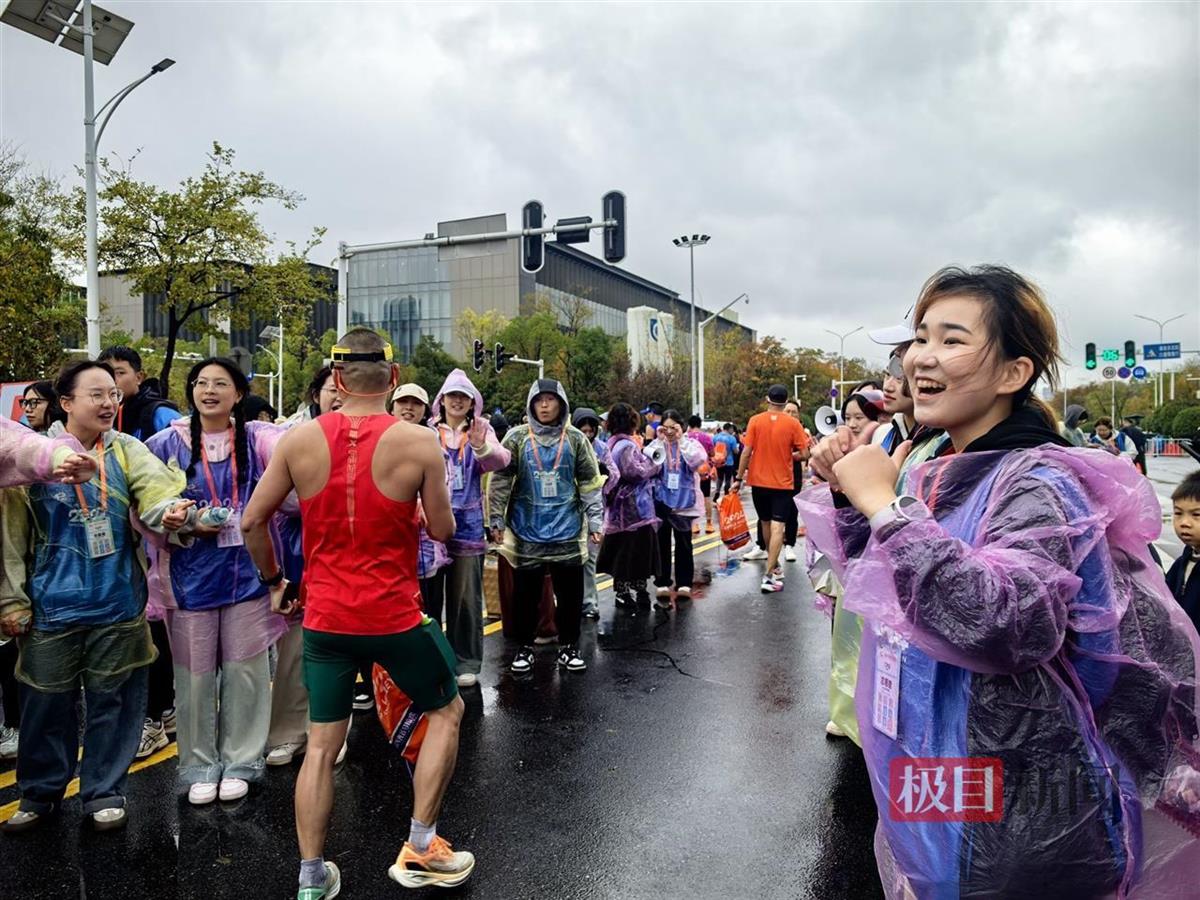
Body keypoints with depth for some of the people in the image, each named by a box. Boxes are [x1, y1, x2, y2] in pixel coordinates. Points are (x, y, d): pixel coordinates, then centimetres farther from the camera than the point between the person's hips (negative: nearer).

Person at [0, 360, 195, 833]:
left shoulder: (127, 450, 0)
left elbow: (156, 490, -18)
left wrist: (172, 511, -42)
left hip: (117, 605, 0)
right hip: (52, 608, 0)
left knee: (111, 703, 10)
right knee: (47, 704, 12)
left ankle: (104, 791, 27)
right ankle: (41, 792, 33)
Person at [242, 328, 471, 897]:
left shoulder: (299, 440, -4)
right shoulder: (419, 442, -12)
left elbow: (252, 521, 1)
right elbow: (442, 530, -3)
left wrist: (273, 581, 15)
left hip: (325, 617, 3)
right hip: (393, 615, -2)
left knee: (322, 744, 16)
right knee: (446, 710, 20)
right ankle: (420, 849, 22)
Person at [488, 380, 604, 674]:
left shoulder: (575, 439, 2)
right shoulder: (517, 437, -1)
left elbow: (590, 483, 5)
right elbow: (500, 481, 1)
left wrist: (594, 520, 2)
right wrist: (497, 520, -2)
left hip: (567, 530, 1)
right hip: (526, 531, -1)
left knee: (570, 593, 7)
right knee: (526, 593, 7)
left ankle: (569, 647, 23)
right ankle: (524, 647, 24)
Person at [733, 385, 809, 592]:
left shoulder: (755, 420, -5)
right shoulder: (793, 424, -6)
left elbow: (746, 452, -7)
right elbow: (802, 454, -7)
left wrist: (739, 478, 0)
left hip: (758, 481, 2)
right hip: (782, 483, -2)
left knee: (765, 523, 18)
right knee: (777, 527, -3)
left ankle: (773, 565, 33)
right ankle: (769, 575, -11)